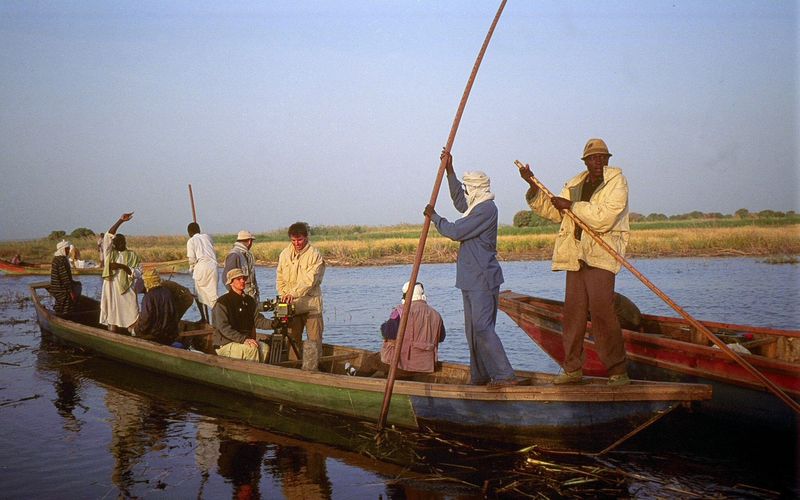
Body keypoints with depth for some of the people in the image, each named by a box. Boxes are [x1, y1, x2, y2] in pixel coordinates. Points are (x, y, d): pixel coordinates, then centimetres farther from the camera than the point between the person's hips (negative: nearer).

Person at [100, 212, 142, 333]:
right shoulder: (110, 253, 9)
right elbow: (108, 236, -1)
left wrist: (122, 266, -14)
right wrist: (120, 221, -6)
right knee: (112, 319, 2)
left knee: (130, 320, -6)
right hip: (111, 291, 2)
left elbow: (138, 273, -3)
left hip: (126, 292, -2)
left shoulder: (132, 256, 4)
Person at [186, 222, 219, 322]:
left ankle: (205, 319, 8)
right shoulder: (207, 237, 15)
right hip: (213, 266, 4)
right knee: (212, 293, 5)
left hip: (202, 267, -4)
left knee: (200, 295, 8)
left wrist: (191, 268, 13)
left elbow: (192, 259, -2)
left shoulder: (191, 241, 2)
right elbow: (214, 253, 18)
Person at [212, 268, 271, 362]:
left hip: (246, 341, 6)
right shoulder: (222, 302, -8)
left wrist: (272, 324, -16)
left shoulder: (249, 300, 15)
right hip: (225, 344, -6)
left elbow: (258, 319, 6)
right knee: (252, 349, -31)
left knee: (264, 347, -23)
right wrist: (243, 339, -28)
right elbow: (224, 327, -17)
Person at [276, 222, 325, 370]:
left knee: (314, 340, -3)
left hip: (311, 304, -4)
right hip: (291, 305, 4)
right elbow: (280, 278, 12)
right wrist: (284, 296, -2)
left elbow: (309, 280, -19)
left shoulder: (315, 255, -9)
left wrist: (293, 293, -29)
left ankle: (313, 368, 2)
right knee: (293, 339, 10)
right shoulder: (285, 254, 8)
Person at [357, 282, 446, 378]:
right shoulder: (435, 315, 3)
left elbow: (389, 333, -23)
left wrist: (384, 326, 0)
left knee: (370, 360, 19)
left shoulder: (402, 310, -14)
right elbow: (441, 337, 17)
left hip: (404, 362, -6)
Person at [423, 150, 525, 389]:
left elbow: (455, 231, -17)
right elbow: (459, 201, 37)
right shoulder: (478, 207, 16)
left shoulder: (486, 209, -14)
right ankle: (480, 377, 17)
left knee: (482, 328, -14)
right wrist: (449, 170, 34)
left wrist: (434, 216, -1)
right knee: (473, 330, 11)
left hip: (482, 280, -10)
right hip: (472, 280, 10)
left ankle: (504, 375, -14)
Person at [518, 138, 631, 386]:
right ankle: (573, 369, 16)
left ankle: (618, 371, -4)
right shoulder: (574, 184, 17)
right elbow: (554, 211, 19)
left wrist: (572, 206, -12)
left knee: (601, 310, -13)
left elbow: (604, 217, -16)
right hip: (575, 256, 6)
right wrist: (533, 186, 10)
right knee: (573, 311, 7)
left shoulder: (617, 182, -2)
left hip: (601, 255, -6)